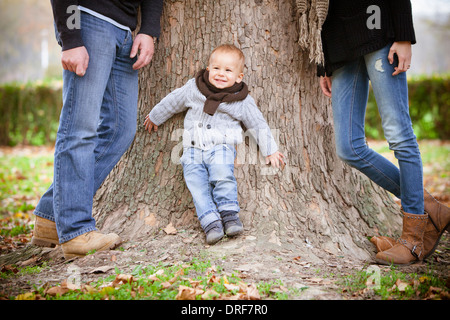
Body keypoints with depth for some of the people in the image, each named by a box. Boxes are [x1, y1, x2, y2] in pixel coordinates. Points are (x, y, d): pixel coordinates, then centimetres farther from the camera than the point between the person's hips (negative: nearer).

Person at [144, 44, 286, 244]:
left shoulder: (242, 100, 3)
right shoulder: (193, 88, 7)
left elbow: (258, 124, 11)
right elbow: (172, 102, 22)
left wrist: (270, 151, 12)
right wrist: (155, 117, 33)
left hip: (221, 147, -2)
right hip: (193, 149, 2)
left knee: (222, 176, -30)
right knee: (196, 184, -18)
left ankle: (229, 214, -19)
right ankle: (211, 222, -20)